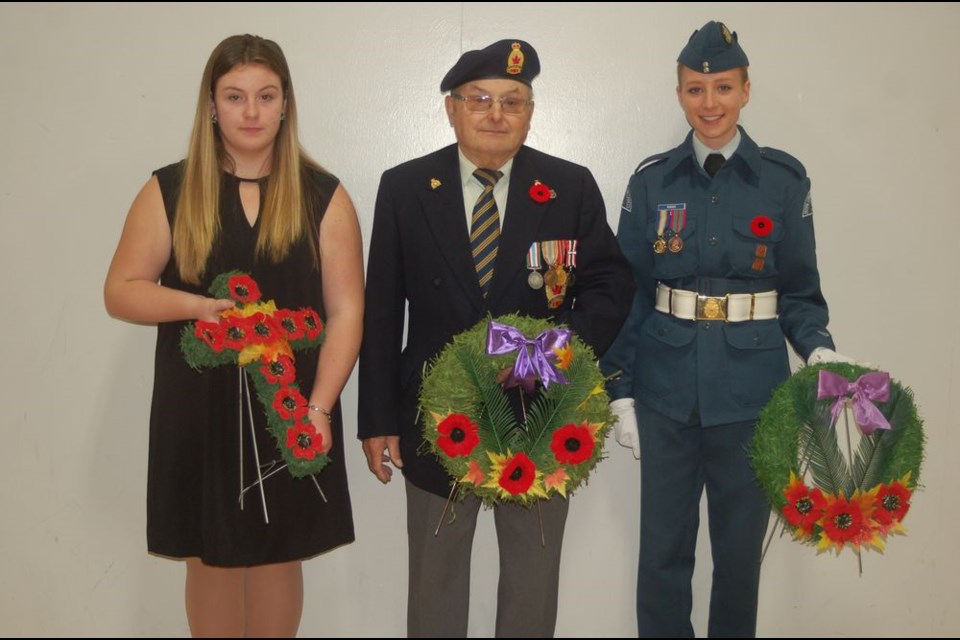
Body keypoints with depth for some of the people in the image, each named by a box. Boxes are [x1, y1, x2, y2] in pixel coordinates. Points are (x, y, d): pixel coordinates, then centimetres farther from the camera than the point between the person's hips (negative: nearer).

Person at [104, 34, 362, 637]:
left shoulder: (324, 197, -1)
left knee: (279, 556, 13)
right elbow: (120, 291, 3)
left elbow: (346, 311, -4)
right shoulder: (169, 192, 1)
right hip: (198, 410, 1)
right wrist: (195, 304, -16)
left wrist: (319, 407, -15)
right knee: (210, 559, 12)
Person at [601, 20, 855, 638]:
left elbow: (800, 291, 4)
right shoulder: (652, 181, 1)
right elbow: (629, 292, 4)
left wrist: (820, 349, -15)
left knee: (741, 545, 11)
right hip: (666, 390, 1)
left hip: (749, 388, 0)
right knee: (663, 546, 8)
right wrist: (619, 388, 0)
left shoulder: (784, 179, -1)